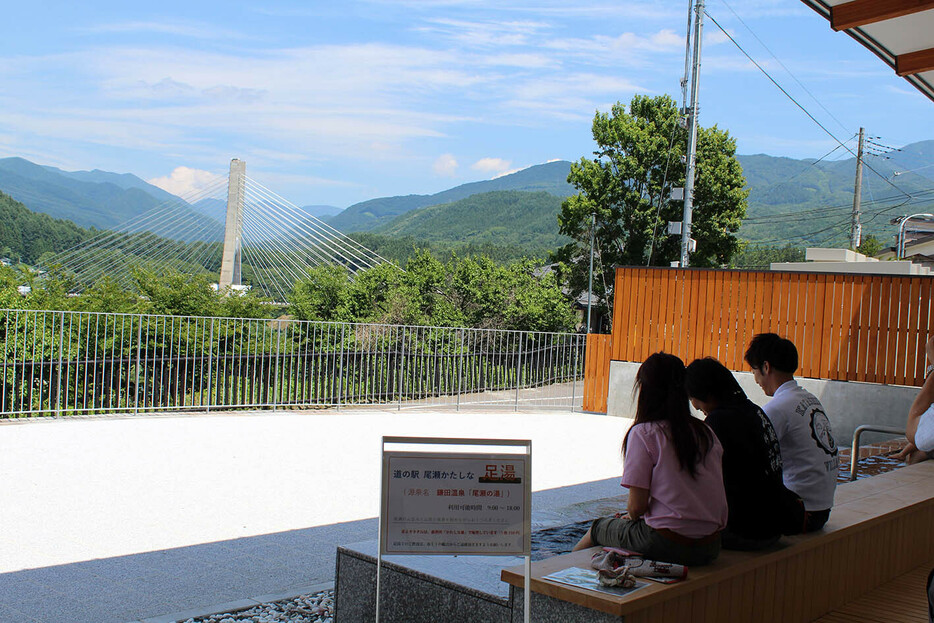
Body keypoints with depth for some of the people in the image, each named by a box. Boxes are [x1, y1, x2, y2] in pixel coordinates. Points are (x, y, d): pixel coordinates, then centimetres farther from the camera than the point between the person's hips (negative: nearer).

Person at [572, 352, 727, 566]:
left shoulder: (643, 434, -11)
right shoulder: (706, 432, 6)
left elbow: (637, 506, -13)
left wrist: (630, 517, 11)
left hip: (668, 546, -6)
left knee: (600, 526, 21)